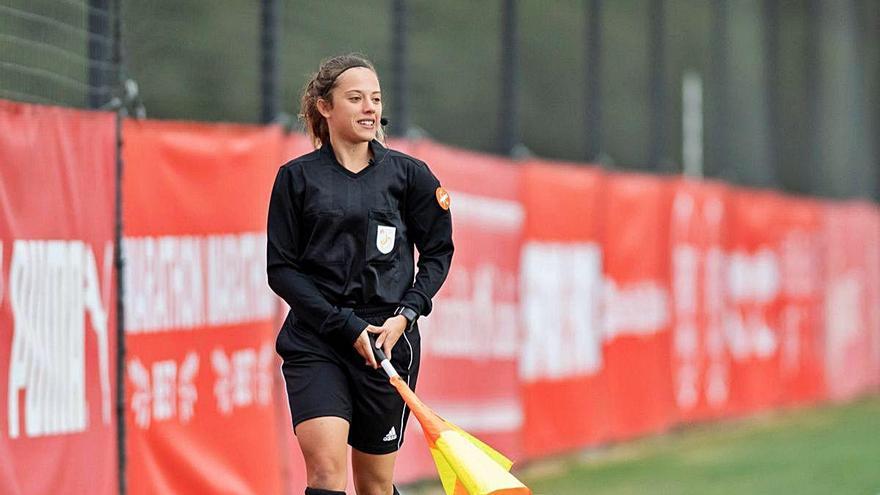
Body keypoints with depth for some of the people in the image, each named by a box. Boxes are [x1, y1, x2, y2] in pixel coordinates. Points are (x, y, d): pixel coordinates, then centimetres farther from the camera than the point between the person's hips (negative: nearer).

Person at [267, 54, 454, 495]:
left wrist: (405, 314, -4)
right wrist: (346, 327, -9)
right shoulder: (297, 178, 2)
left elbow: (438, 251, 13)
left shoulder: (408, 174, 5)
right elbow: (281, 269, 1)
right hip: (314, 344, -1)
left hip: (389, 341, 1)